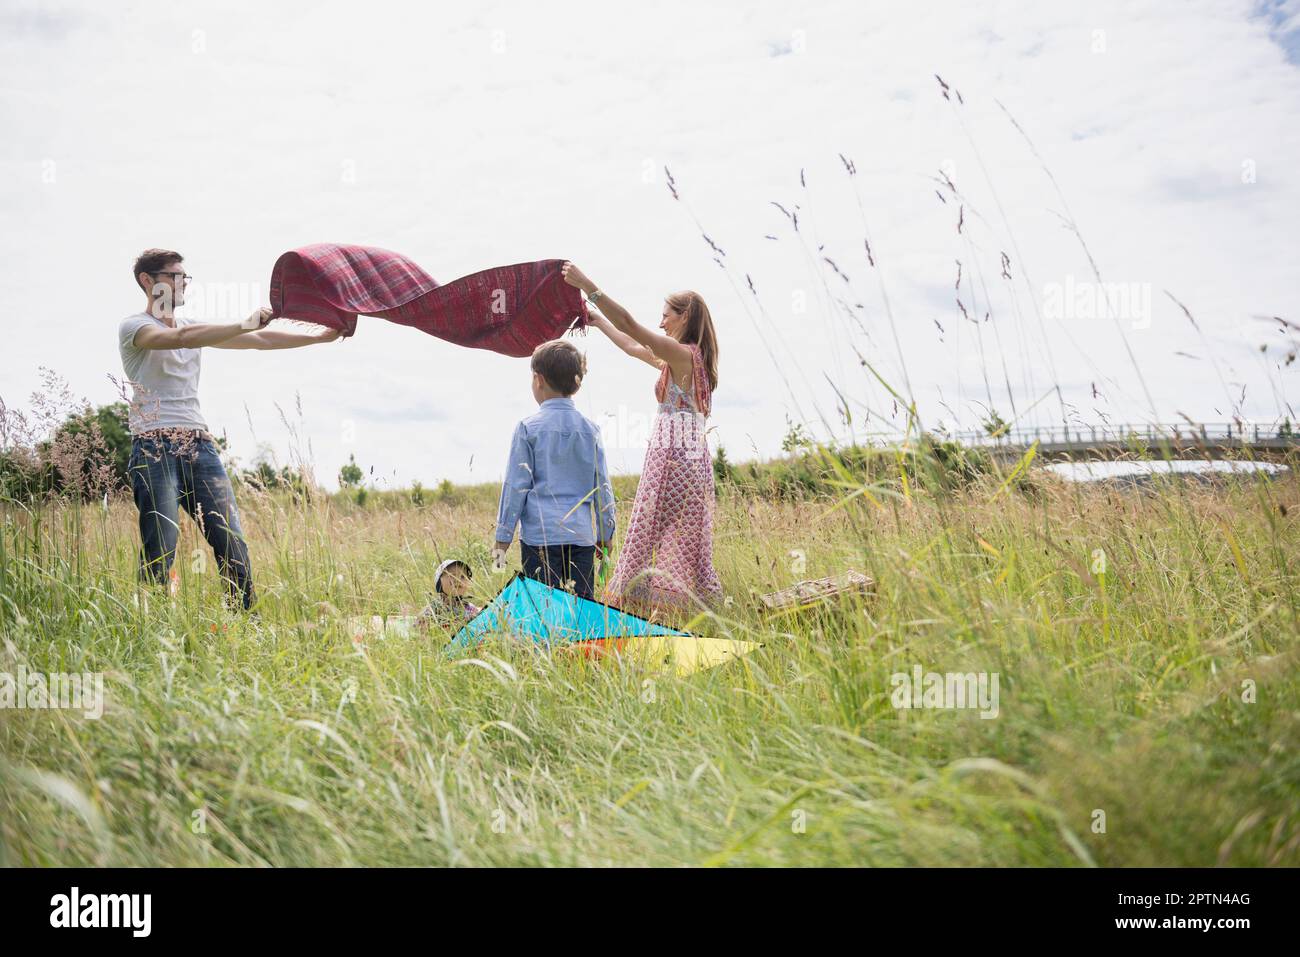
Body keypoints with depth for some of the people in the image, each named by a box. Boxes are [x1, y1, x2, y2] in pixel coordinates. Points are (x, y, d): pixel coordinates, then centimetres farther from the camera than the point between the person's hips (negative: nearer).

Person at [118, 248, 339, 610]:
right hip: (155, 448, -6)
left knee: (232, 544, -2)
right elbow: (180, 338, -21)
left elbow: (260, 340, 18)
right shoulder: (134, 327, 0)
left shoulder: (195, 327, 21)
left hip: (199, 445, 6)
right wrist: (245, 324, -27)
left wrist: (320, 337, 12)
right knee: (159, 552, -9)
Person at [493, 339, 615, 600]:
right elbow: (602, 485, 10)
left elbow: (516, 485, -3)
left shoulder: (528, 428, -4)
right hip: (582, 534, 3)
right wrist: (606, 535, 19)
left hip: (540, 533, -3)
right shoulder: (589, 428, 6)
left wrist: (503, 537, 4)